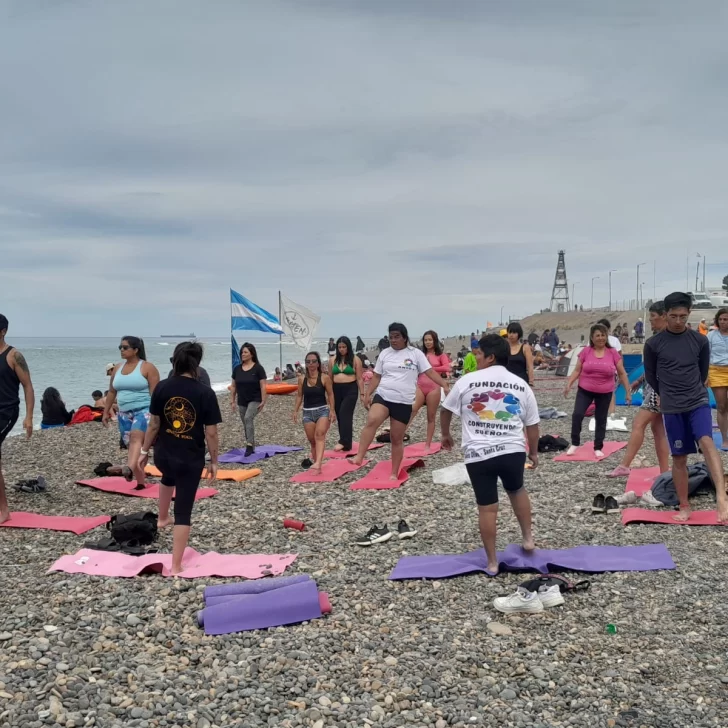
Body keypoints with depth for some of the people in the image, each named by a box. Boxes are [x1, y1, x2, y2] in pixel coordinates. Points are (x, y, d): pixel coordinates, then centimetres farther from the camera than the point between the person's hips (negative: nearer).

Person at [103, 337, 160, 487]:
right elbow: (112, 392, 21)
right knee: (130, 446, 6)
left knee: (136, 438, -30)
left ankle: (130, 469, -51)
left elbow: (155, 393, -10)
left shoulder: (147, 368, -6)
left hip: (144, 410, -7)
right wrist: (106, 412, 19)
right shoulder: (117, 368, 13)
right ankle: (140, 480, 14)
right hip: (124, 413, 7)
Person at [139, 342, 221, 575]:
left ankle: (162, 518, 57)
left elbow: (154, 425, -1)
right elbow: (211, 433, -11)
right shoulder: (205, 393, -14)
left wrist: (144, 451, 13)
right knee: (183, 512, 6)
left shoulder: (162, 387, -7)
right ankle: (176, 566, 9)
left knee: (169, 478, 40)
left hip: (163, 454, 3)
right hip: (191, 458, -3)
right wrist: (214, 461, 2)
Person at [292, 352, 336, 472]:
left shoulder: (325, 378, -4)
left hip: (323, 410, -4)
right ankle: (316, 463, 20)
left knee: (320, 435, -23)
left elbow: (330, 394, -1)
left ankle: (318, 463, -36)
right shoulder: (301, 379, 4)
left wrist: (332, 411, -6)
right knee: (312, 440, 7)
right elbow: (299, 396, 12)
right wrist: (295, 411, 7)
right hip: (307, 412, 4)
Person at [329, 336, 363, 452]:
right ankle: (346, 441, 16)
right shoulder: (333, 360, 9)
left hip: (350, 389, -4)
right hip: (337, 389, 4)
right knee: (339, 416, 7)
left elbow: (359, 378, 1)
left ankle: (343, 442, -18)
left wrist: (362, 393, -2)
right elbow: (330, 377, 14)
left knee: (345, 414, -15)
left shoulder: (355, 360, -1)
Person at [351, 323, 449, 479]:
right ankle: (359, 457, -32)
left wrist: (445, 386, -13)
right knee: (371, 421, -29)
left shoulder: (415, 353, 1)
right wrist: (367, 394, 4)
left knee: (397, 439, 5)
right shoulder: (385, 353, 9)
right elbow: (376, 377, 13)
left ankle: (394, 474, 17)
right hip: (382, 396, 1)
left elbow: (430, 372, -2)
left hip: (403, 402, -1)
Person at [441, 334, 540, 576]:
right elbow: (532, 425, 12)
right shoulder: (521, 385, 7)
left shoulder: (467, 382, 0)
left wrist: (446, 435, 29)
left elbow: (446, 411, 11)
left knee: (487, 508, 7)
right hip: (513, 451, 2)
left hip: (478, 454, -2)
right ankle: (528, 538, 37)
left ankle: (492, 562, 16)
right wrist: (533, 452, 26)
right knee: (517, 490, 30)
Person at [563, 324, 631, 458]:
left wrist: (628, 391, 1)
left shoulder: (613, 352, -4)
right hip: (585, 390, 0)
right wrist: (569, 385, -9)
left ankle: (598, 448, 22)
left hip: (605, 393, 0)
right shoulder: (586, 351, -4)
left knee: (601, 420, 10)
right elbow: (577, 370, 2)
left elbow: (622, 373, 1)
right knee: (577, 415, -13)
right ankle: (574, 444, 3)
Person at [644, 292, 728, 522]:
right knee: (679, 458, 4)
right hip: (672, 408, 0)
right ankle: (684, 507, 16)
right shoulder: (654, 344, -3)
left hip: (699, 402, 0)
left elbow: (703, 371, 15)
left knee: (706, 442, -24)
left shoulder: (700, 341, 1)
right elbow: (650, 376, 9)